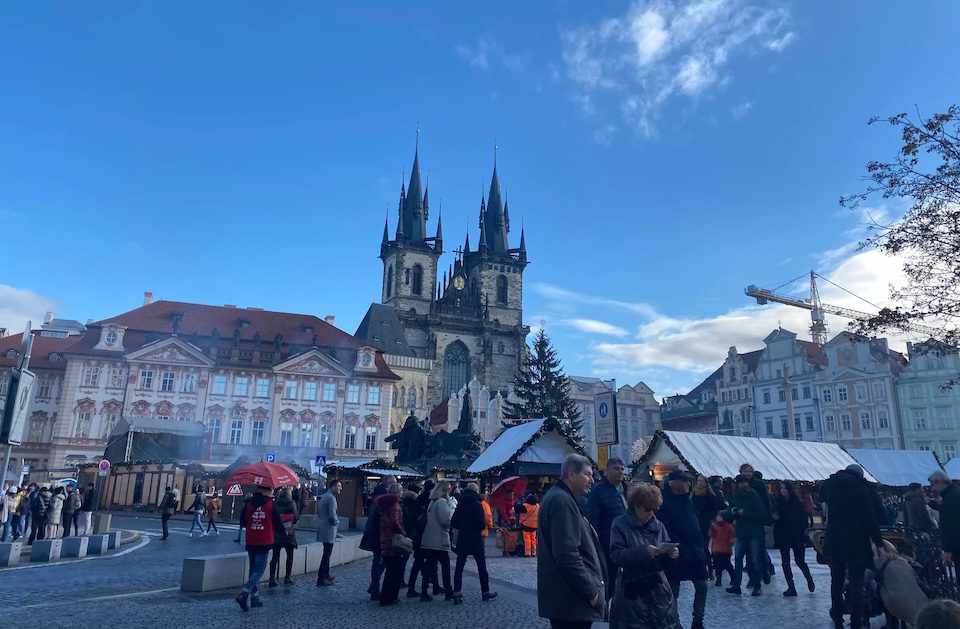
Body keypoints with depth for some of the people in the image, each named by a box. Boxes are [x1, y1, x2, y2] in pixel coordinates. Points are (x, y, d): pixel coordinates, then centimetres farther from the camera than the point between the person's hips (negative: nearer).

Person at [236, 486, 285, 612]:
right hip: (264, 543, -5)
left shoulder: (249, 504, 0)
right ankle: (244, 594, -17)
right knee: (259, 570, -1)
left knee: (253, 569, 15)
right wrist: (283, 530, 16)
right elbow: (279, 525, -5)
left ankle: (254, 597, 17)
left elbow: (243, 522, 9)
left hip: (250, 543, 5)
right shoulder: (271, 505, -11)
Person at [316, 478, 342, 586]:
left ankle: (326, 574, 28)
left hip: (322, 528, 10)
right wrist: (337, 522, -3)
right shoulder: (331, 498, -18)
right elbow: (332, 516, -21)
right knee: (327, 554, -4)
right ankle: (321, 578, -1)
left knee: (327, 553, 18)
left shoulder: (323, 496, 12)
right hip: (329, 529, -10)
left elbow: (318, 512, 19)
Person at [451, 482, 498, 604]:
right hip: (476, 540, -3)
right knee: (481, 567, 9)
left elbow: (453, 523, 4)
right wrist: (480, 528, 6)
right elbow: (482, 524, -15)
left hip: (462, 540, 4)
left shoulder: (460, 505, 3)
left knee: (459, 567, 6)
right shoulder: (477, 504, -11)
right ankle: (485, 592, 18)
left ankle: (456, 594, 1)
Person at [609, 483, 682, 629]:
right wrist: (643, 551, -25)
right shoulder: (620, 524, -6)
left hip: (658, 589, 4)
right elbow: (616, 555, -16)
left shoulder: (658, 525, 9)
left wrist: (671, 553, -11)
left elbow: (666, 555, 12)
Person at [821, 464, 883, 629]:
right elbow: (870, 518, -13)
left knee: (837, 581, 15)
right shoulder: (862, 488, -10)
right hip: (857, 543, -4)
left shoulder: (830, 484, 2)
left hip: (834, 543, 4)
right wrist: (879, 543, -9)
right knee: (856, 584, 2)